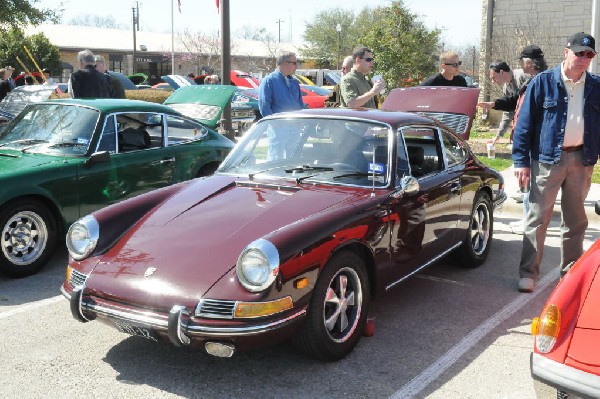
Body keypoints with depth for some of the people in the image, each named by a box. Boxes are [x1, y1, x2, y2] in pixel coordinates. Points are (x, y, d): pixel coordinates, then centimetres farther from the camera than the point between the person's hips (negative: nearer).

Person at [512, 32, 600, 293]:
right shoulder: (543, 83, -3)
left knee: (576, 220, 13)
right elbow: (524, 123, -4)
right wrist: (521, 161, -9)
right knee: (538, 218, -1)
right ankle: (528, 272, 5)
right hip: (547, 158, -3)